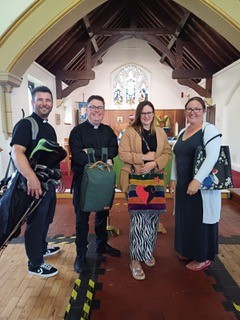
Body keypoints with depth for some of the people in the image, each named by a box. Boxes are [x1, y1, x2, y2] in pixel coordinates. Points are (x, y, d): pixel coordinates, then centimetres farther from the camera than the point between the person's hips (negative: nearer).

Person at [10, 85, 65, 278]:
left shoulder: (49, 128, 13)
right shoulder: (26, 124, -13)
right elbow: (17, 152, -27)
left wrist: (58, 178, 21)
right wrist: (31, 178, -38)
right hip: (35, 184, -8)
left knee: (46, 219, 23)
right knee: (35, 222, 5)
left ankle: (42, 248, 45)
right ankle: (35, 264, 22)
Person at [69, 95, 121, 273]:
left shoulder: (108, 131, 8)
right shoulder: (78, 131, -4)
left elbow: (114, 151, -7)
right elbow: (77, 155, -18)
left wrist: (92, 152, -17)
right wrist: (101, 161, -19)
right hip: (83, 178, -4)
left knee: (103, 214, 17)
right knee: (82, 217, 5)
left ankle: (102, 245, 37)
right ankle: (81, 254, 19)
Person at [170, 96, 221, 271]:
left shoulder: (209, 129, -9)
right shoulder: (182, 132, 13)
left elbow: (212, 157, -20)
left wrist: (197, 181, -26)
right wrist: (173, 179, 11)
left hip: (202, 186, -7)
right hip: (183, 185, 7)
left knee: (201, 220, 5)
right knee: (185, 218, 16)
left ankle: (203, 258, 23)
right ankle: (188, 251, 35)